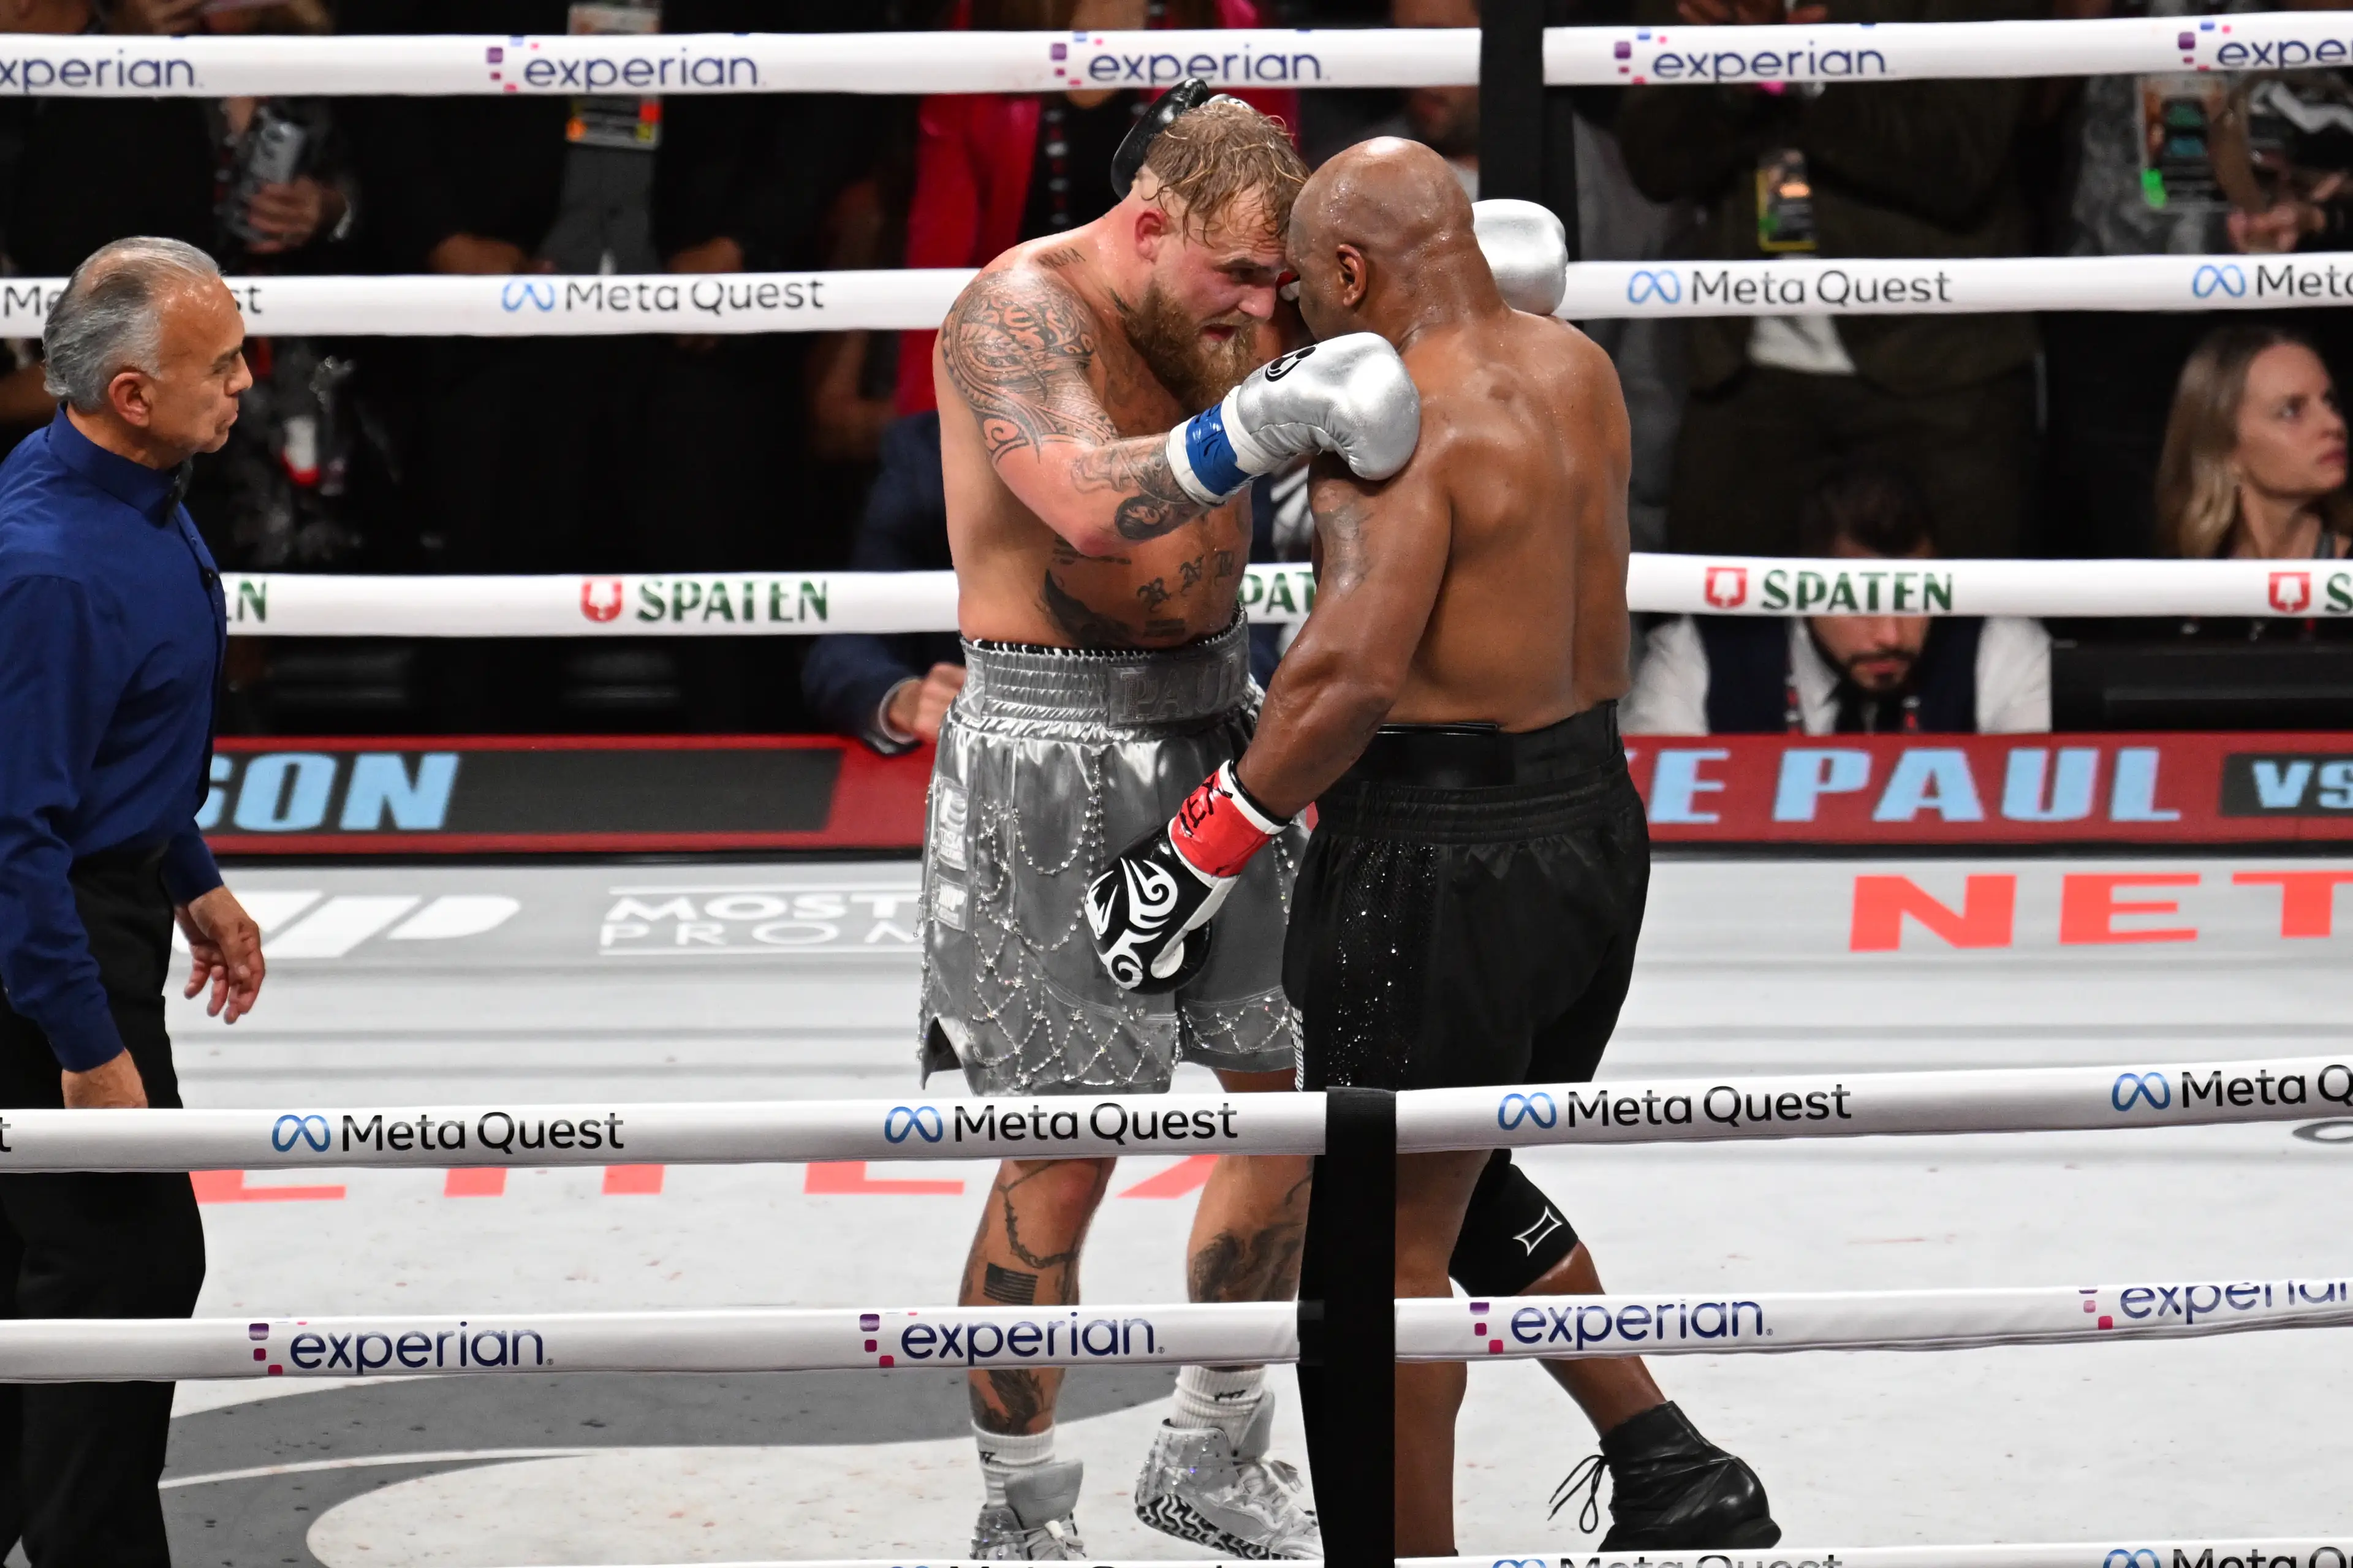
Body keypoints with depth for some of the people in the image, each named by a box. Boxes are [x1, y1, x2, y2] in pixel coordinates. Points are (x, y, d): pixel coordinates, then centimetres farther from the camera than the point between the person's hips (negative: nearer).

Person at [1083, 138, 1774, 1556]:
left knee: (1393, 1233, 4)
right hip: (1597, 819, 9)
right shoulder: (1578, 372, 7)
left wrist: (1202, 853, -21)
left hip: (1439, 853, -9)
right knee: (1471, 1184, 26)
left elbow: (1355, 672, -29)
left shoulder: (1408, 416, -19)